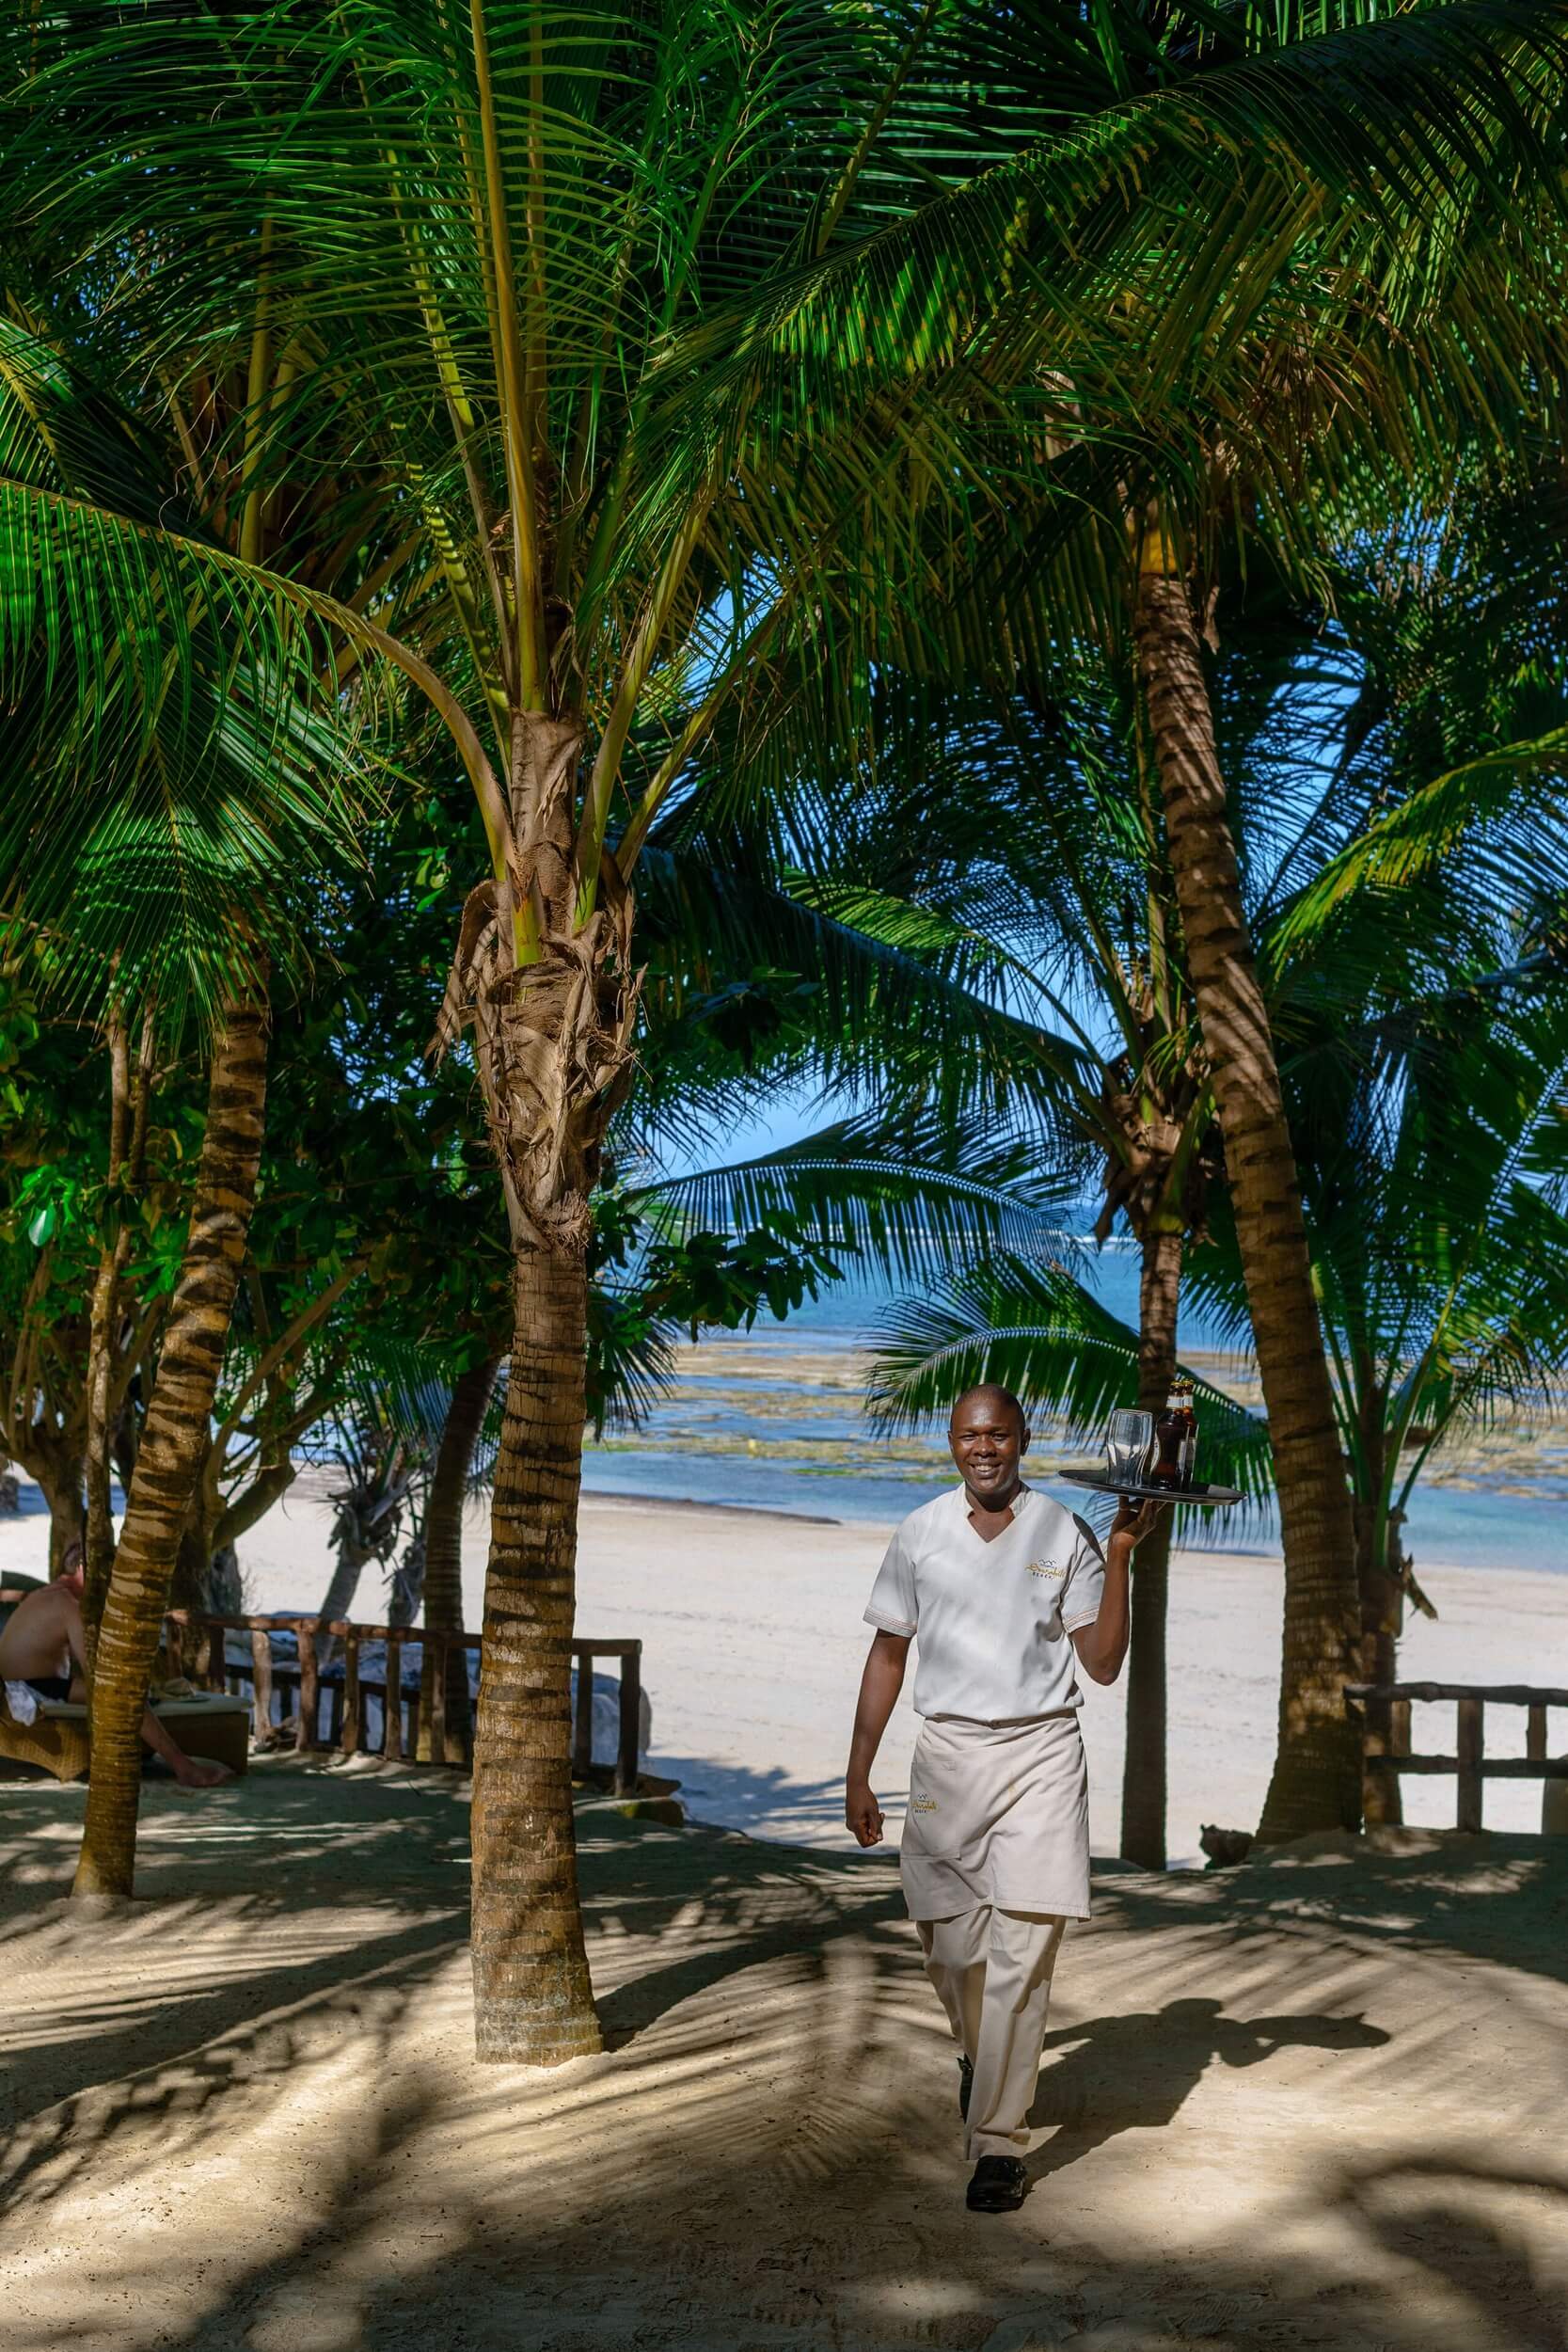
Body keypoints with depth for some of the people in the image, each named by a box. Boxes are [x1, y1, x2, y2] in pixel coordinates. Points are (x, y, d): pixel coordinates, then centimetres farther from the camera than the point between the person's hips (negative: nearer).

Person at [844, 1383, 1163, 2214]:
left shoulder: (1065, 1535, 0)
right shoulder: (920, 1532, 4)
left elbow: (1102, 1665, -1)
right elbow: (889, 1655, 9)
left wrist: (1118, 1558, -11)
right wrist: (857, 1775, 7)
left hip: (1040, 1754, -2)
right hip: (947, 1749, 2)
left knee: (1021, 1956, -7)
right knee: (950, 1944, 6)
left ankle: (998, 2142, 2)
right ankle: (977, 2054, 39)